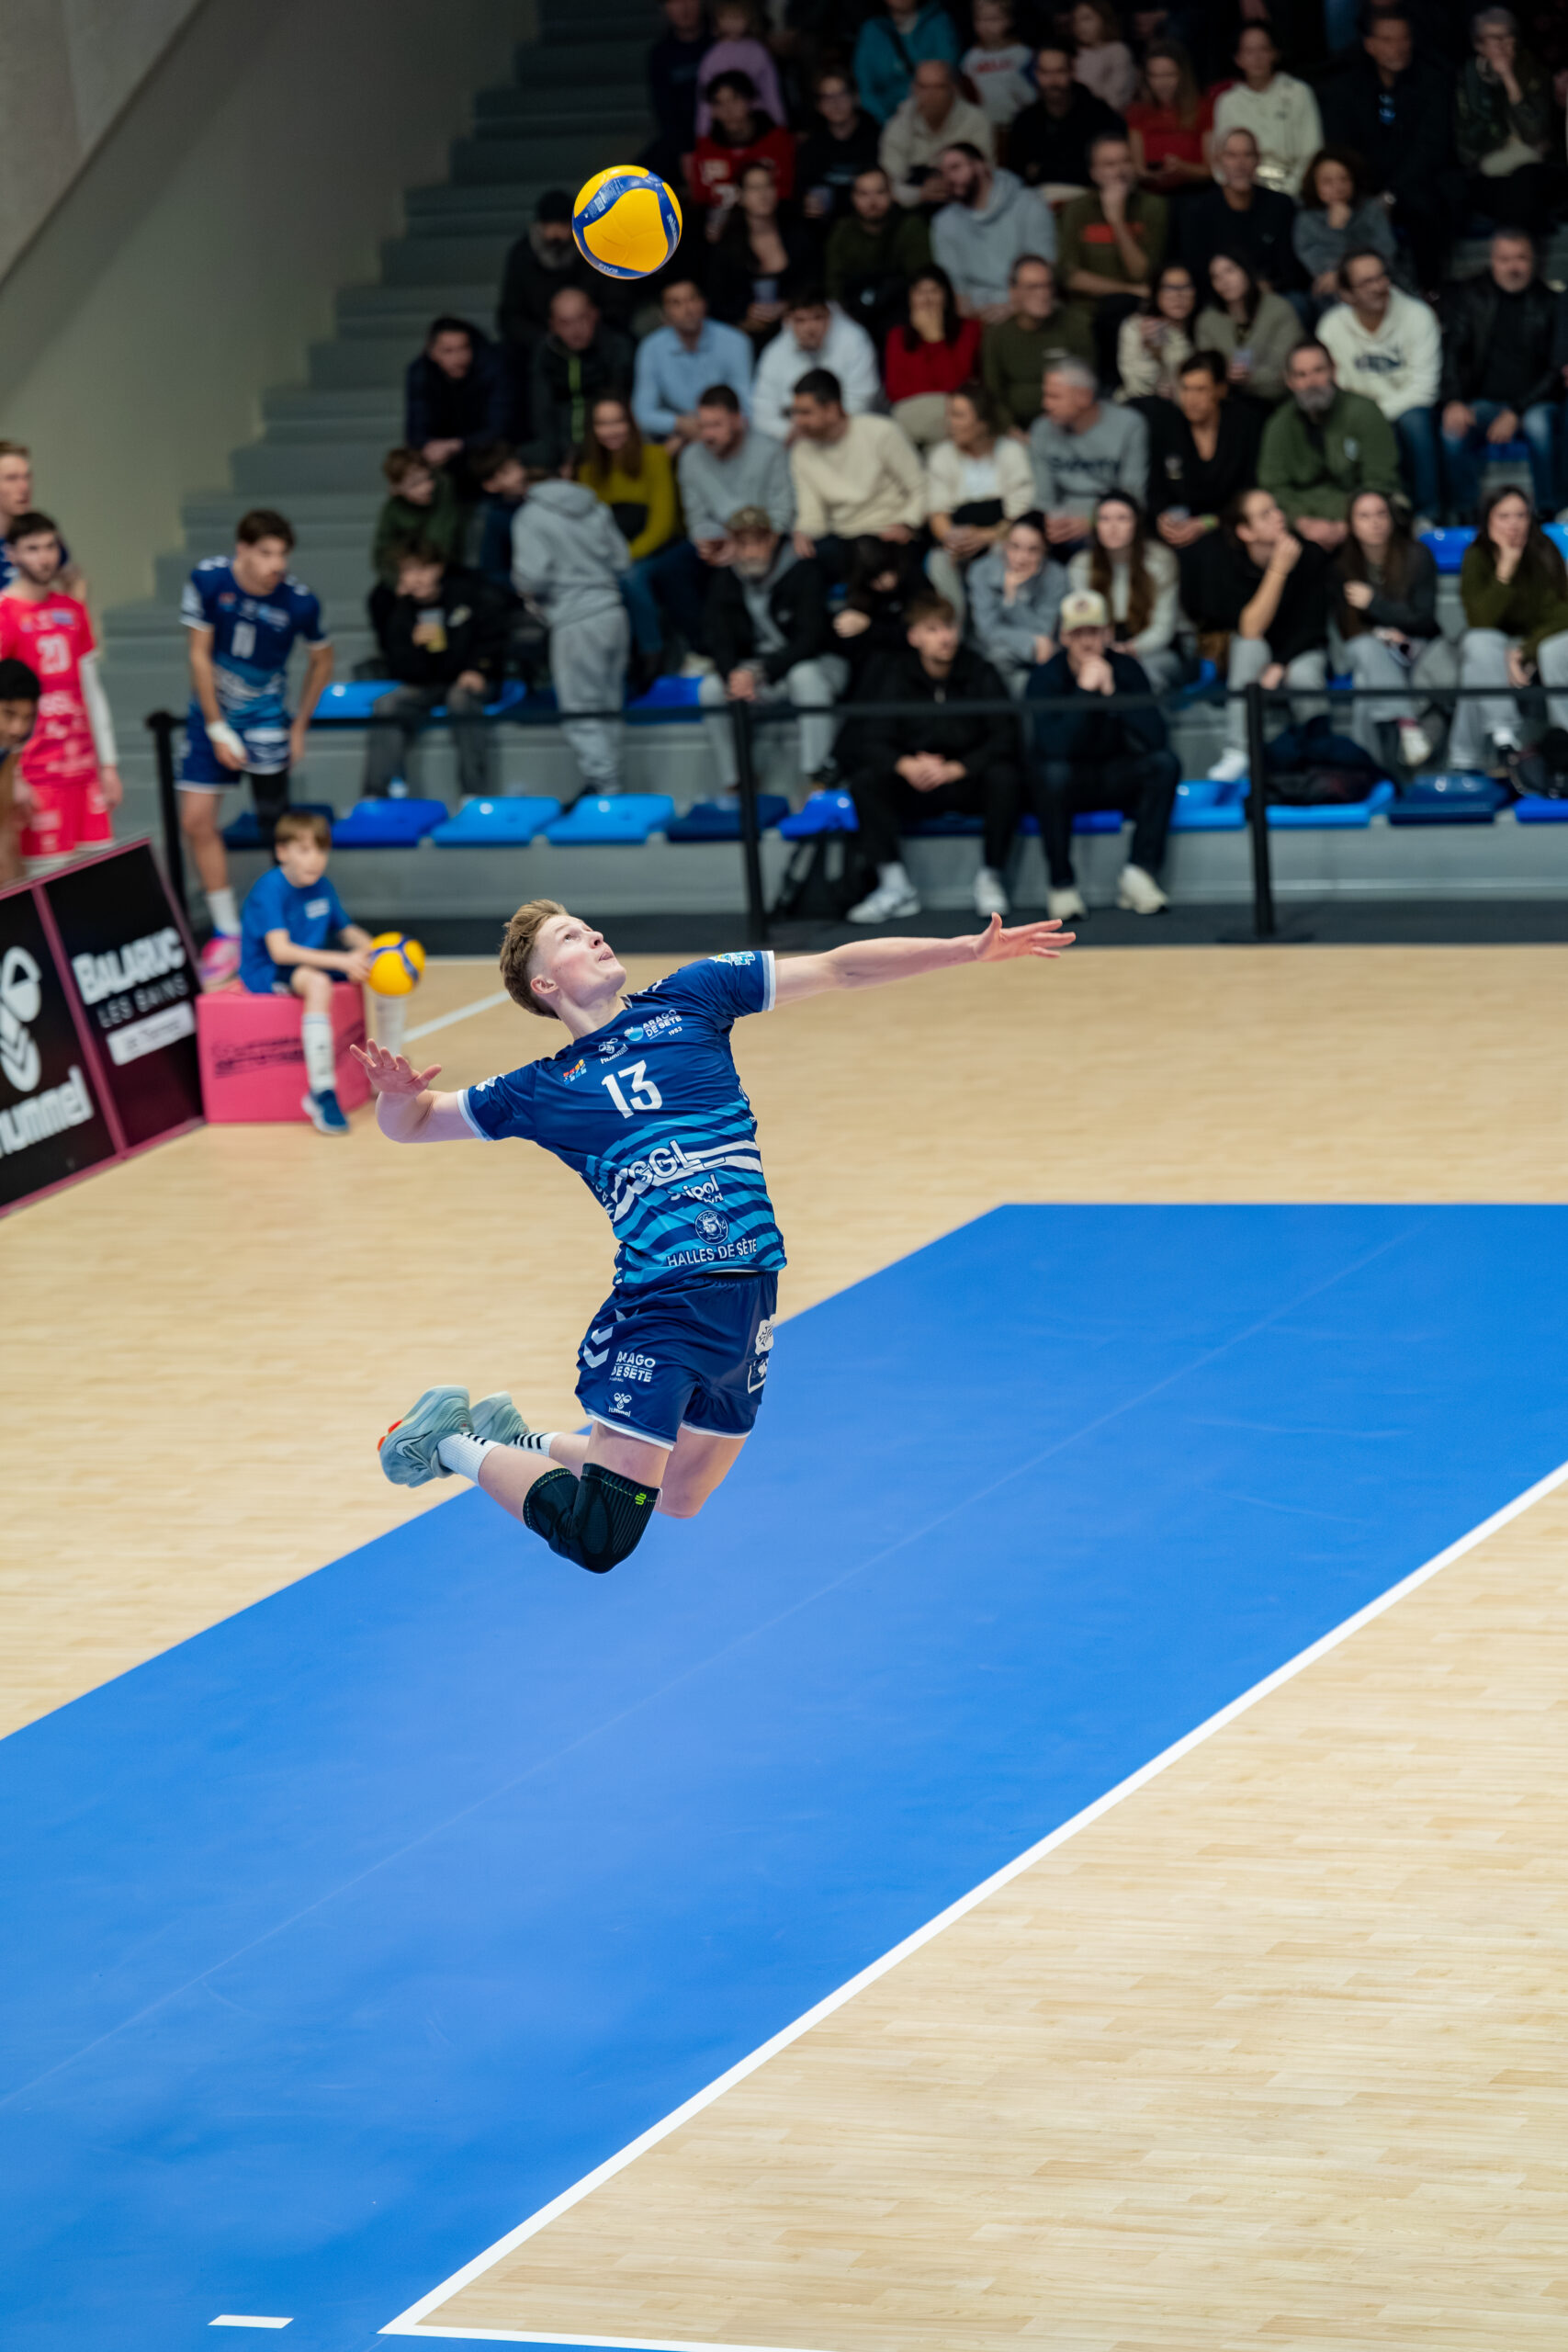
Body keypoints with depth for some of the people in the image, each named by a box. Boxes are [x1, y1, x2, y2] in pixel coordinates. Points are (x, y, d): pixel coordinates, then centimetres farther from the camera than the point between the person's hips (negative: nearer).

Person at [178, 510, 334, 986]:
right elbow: (200, 655, -9)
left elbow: (321, 660, 3)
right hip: (212, 715, 2)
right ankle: (227, 933, 5)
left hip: (265, 721, -2)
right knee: (196, 820, -5)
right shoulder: (209, 580, -16)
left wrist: (299, 727, 3)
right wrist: (218, 730, -9)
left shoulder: (299, 602, -17)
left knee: (277, 829, -1)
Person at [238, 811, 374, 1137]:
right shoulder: (269, 890, -20)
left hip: (310, 962, 8)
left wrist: (372, 949, -10)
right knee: (317, 982, -40)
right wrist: (341, 961, -37)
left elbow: (348, 932, 13)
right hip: (266, 974, -8)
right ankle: (321, 1092, -41)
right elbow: (280, 950, -31)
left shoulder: (321, 884, 4)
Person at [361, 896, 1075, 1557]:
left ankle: (522, 1440, 39)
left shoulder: (687, 998, 10)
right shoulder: (543, 1090, 6)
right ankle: (456, 1443, 18)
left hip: (749, 1302, 4)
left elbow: (840, 968, 10)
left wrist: (971, 949, 4)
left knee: (675, 1509, 17)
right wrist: (395, 1093, -12)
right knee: (598, 1539, -6)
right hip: (659, 1304, -4)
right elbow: (411, 1123, 13)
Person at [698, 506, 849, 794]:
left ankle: (819, 780, -40)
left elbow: (810, 640, -25)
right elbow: (720, 641, -6)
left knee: (805, 676, -39)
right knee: (711, 689, -21)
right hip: (756, 670, 4)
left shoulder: (803, 572, -19)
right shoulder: (724, 581, -4)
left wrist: (759, 672, -35)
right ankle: (731, 784, -12)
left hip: (815, 664, -4)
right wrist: (734, 676, -31)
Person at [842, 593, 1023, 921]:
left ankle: (990, 879, -18)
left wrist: (955, 769, -26)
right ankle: (895, 885, -24)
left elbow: (1004, 738, -12)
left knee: (1004, 777, -34)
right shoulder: (896, 676, -1)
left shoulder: (979, 672, -6)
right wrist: (907, 766, -31)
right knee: (865, 780, -24)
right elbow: (873, 742, -8)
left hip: (969, 782, -2)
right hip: (916, 790, 2)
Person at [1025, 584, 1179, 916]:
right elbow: (1055, 747, -32)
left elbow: (1153, 739, -20)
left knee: (1165, 762, -23)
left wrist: (1112, 693, -27)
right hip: (1067, 787, -3)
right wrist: (1085, 691, -33)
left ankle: (1139, 875, -22)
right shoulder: (1046, 677, -16)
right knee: (1050, 773, -36)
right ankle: (1062, 885, -23)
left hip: (1116, 782, 3)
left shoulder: (1126, 669, -9)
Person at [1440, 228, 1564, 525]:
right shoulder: (1468, 297, 6)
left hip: (1535, 403, -2)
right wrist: (1453, 401, -17)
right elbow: (1452, 352, 3)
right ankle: (1466, 519, -20)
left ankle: (1549, 516, -25)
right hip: (1485, 402, 2)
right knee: (1453, 432, -30)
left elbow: (1556, 369, -4)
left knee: (1540, 426, -37)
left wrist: (1517, 413, -16)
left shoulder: (1550, 300, -1)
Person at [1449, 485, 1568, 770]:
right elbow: (1480, 621, -23)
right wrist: (1505, 570, -30)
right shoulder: (1477, 557, -11)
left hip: (1540, 640, 0)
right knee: (1479, 643, -34)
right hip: (1494, 650, 0)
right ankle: (1502, 738, -39)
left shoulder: (1544, 554, -10)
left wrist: (1525, 653, -26)